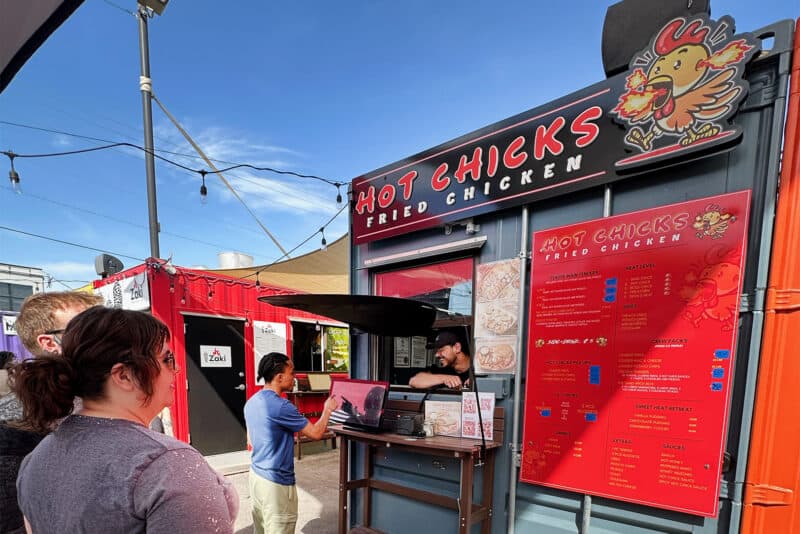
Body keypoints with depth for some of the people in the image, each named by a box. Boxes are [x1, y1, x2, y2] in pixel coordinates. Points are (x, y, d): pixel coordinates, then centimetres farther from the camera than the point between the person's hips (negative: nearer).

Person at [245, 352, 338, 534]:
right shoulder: (281, 406, -25)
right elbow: (316, 433, -16)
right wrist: (327, 409, 1)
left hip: (256, 475, 9)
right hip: (276, 483, -9)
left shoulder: (251, 402, 2)